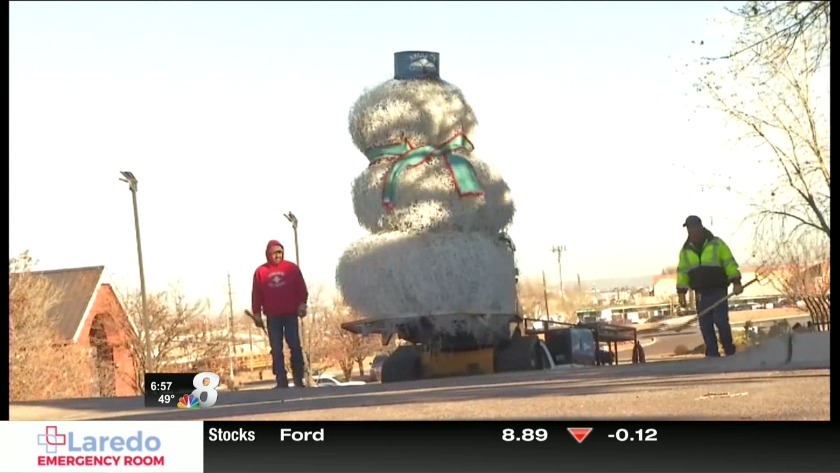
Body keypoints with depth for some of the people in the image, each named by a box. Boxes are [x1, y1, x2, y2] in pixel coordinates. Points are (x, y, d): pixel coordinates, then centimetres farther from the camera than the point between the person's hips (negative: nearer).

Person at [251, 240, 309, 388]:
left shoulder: (292, 268, 3)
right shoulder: (260, 271, 3)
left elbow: (301, 289, 4)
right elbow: (256, 295, 4)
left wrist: (302, 304, -7)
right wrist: (256, 313, 0)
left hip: (291, 315, -1)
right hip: (272, 317, 1)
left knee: (295, 347, -4)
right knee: (276, 350, 0)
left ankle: (299, 381, 1)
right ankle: (282, 383, 2)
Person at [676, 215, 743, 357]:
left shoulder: (716, 243, -1)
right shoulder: (685, 250, 10)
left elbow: (730, 263, -3)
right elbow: (682, 272, 12)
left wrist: (736, 282, -11)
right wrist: (681, 292, 5)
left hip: (718, 291, -4)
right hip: (701, 294, 4)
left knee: (721, 321, -11)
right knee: (705, 326, 2)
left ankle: (730, 351, 4)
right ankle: (713, 355, 7)